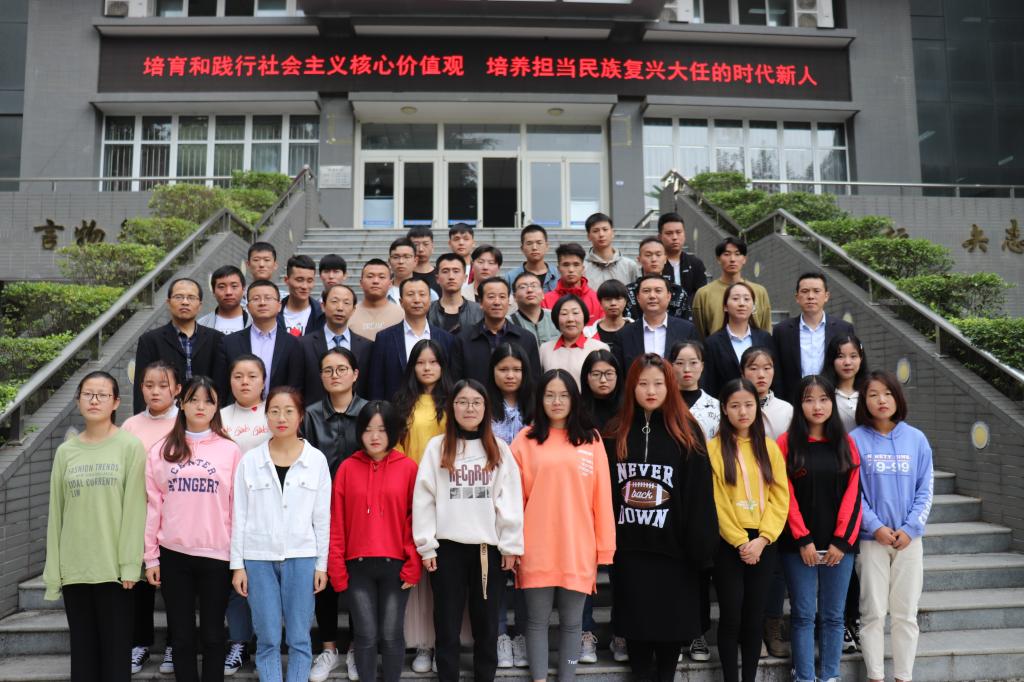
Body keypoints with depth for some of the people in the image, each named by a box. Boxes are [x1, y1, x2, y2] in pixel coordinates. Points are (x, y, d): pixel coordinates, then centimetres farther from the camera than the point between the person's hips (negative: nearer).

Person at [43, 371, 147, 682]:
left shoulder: (131, 446, -3)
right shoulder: (65, 451, 8)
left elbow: (134, 507, -7)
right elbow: (56, 513, 8)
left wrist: (130, 563, -12)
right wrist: (52, 571, 5)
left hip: (113, 566, -3)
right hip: (74, 567, 3)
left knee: (115, 648, 3)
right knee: (82, 647, 11)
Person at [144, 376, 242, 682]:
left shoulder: (230, 450, 0)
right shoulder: (162, 450, 3)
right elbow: (153, 505, 3)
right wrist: (151, 556, 1)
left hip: (216, 554, -1)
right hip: (173, 554, 1)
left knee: (212, 634, 10)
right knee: (182, 635, 12)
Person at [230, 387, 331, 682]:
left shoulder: (316, 459, 0)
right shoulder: (250, 460, 1)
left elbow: (322, 516, 2)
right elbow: (239, 516, 3)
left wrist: (322, 563, 1)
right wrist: (237, 564, 0)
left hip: (301, 558, 0)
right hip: (258, 558, 0)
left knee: (299, 638, 6)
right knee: (268, 639, 6)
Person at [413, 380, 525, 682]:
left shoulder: (500, 449, 5)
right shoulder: (436, 447, 2)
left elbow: (511, 499, 1)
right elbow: (423, 499, 0)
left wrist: (511, 545, -4)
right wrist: (426, 546, -4)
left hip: (489, 547, 1)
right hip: (448, 547, -1)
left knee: (487, 625, 11)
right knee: (447, 626, 7)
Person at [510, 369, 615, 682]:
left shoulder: (591, 439, 2)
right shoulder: (526, 440, 1)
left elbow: (602, 498, 2)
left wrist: (604, 547, 1)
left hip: (578, 548, 1)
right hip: (537, 549, 0)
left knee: (571, 621, 12)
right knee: (537, 619, 9)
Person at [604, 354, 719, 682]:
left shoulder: (686, 432, -2)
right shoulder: (616, 434, 4)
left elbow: (700, 494, -5)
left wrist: (701, 545, -10)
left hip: (672, 545, -2)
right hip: (629, 546, 2)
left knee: (671, 621, 10)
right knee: (636, 622, 10)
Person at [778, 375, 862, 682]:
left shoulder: (846, 444, 6)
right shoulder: (786, 443, -2)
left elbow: (852, 494, 2)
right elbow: (785, 496, -5)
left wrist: (842, 541, -6)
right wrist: (803, 540, -11)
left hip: (839, 544, 2)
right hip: (800, 545, -2)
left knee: (833, 615, 10)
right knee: (803, 615, 3)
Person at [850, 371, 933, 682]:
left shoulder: (917, 439, 3)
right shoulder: (855, 440, -4)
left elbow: (925, 490, 3)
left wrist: (910, 529, -8)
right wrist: (875, 527, -13)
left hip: (909, 538, 2)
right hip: (872, 539, -2)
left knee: (906, 614, 9)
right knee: (873, 613, 3)